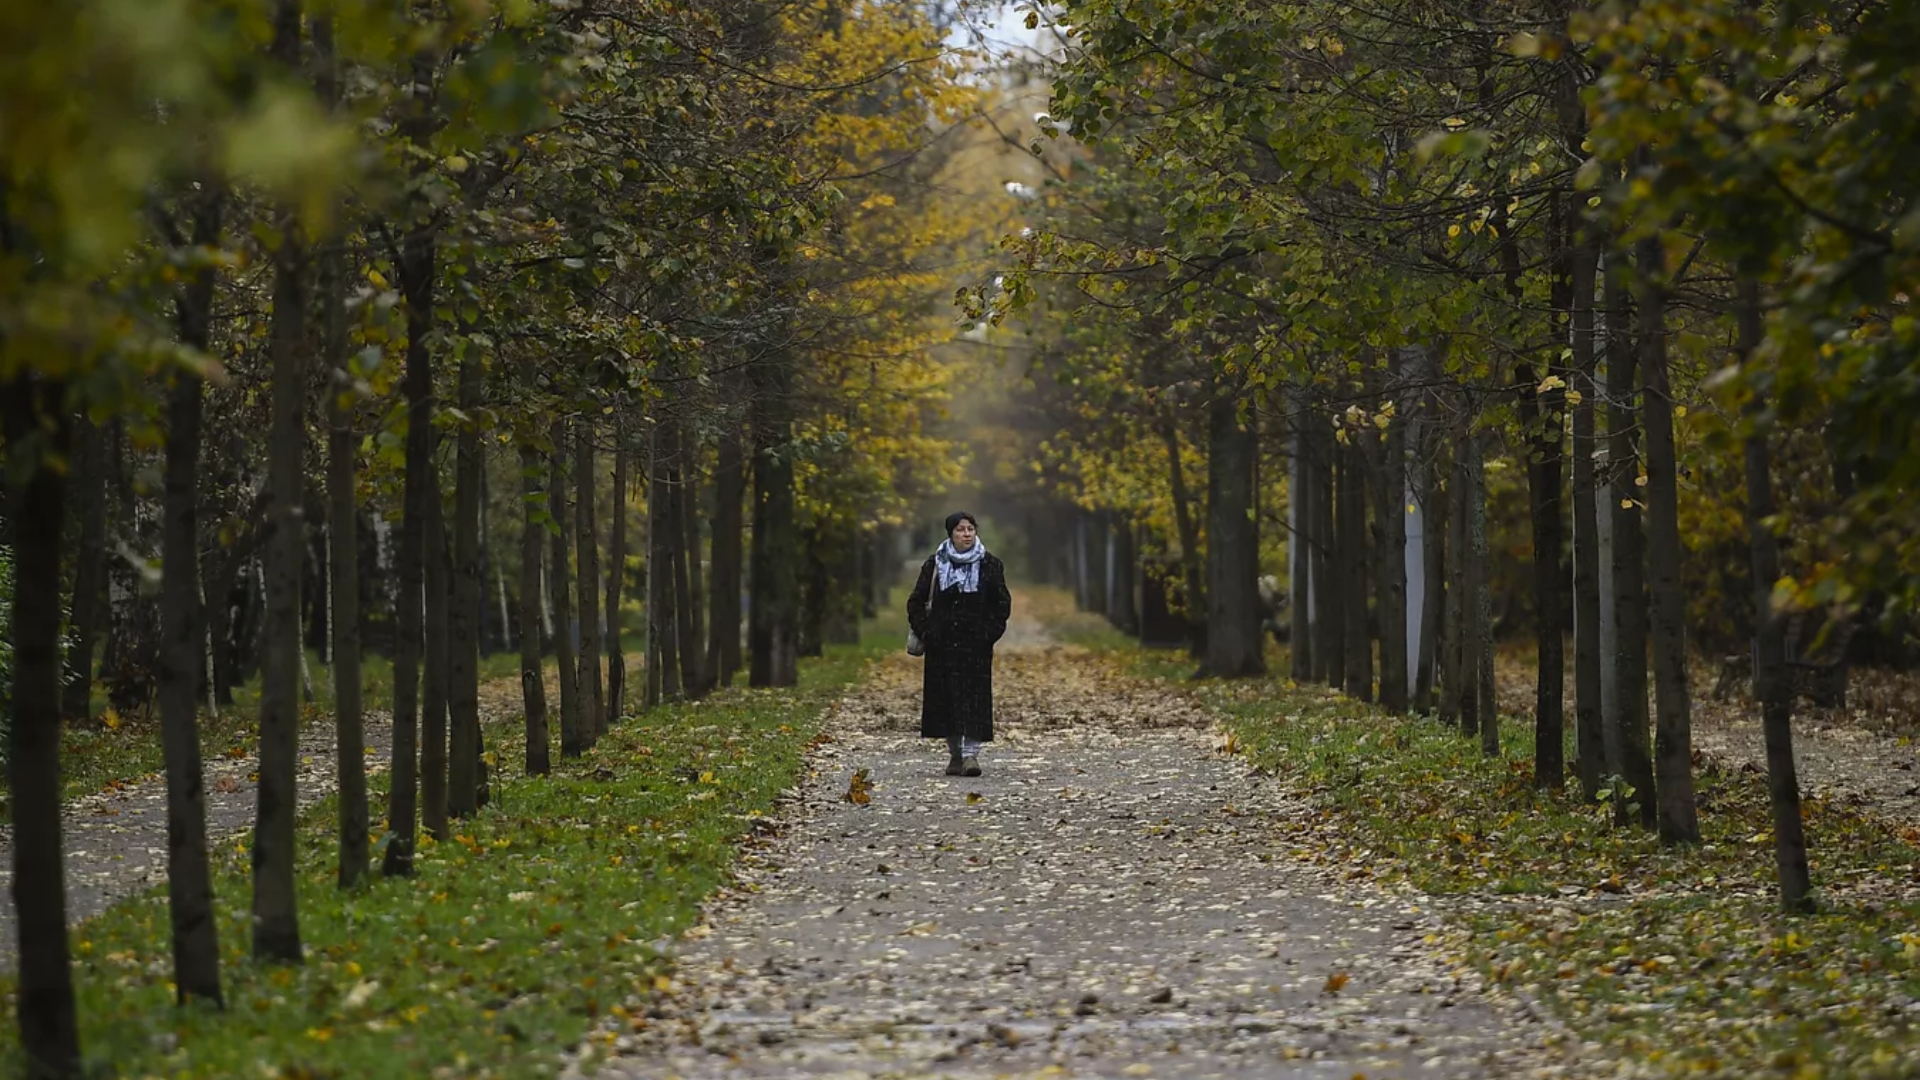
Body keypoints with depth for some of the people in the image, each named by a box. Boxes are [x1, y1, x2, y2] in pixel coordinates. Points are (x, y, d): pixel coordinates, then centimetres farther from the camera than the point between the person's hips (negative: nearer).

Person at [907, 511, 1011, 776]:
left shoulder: (990, 566, 3)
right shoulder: (935, 565, 4)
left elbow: (1003, 603, 6)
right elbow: (916, 602, 9)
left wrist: (990, 633, -4)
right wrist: (925, 631, -2)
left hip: (976, 645, -1)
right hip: (943, 645, 1)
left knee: (975, 697, -9)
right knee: (945, 697, 2)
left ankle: (971, 754, -12)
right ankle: (955, 754, 12)